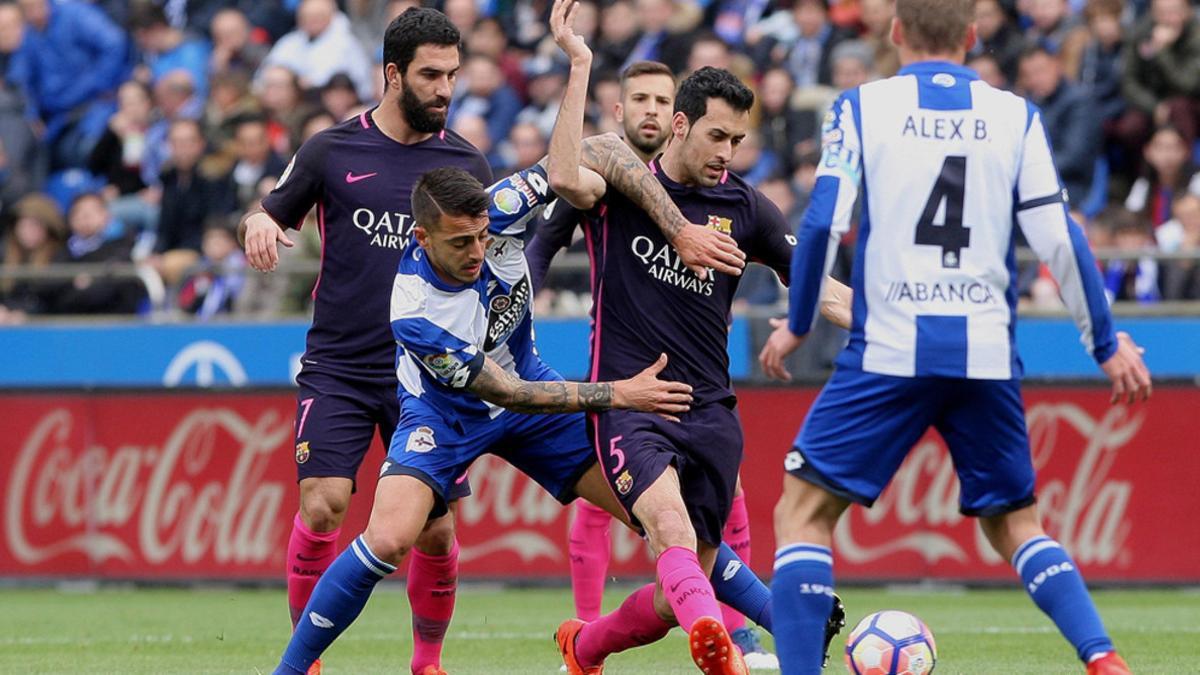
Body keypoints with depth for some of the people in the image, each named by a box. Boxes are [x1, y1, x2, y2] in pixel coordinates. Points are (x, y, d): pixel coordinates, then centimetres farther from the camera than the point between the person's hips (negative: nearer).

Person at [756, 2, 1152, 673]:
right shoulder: (1015, 115, 6)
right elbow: (1058, 237, 2)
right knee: (1016, 523, 16)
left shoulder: (863, 107, 1)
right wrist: (1108, 344, 10)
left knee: (803, 511, 5)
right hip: (987, 355, 3)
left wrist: (797, 325, 8)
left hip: (889, 349, -3)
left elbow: (823, 224, -6)